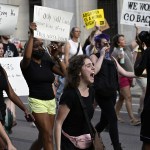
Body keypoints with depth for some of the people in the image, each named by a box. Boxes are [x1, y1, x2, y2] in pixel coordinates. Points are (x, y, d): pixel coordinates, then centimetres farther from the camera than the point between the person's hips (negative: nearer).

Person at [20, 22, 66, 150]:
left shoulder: (47, 63, 11)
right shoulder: (27, 64, -4)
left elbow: (64, 72, 4)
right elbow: (26, 56, -28)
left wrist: (56, 57, -2)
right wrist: (32, 35, -25)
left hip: (51, 101, 6)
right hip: (37, 102, -6)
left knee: (43, 137, 13)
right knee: (48, 136, -13)